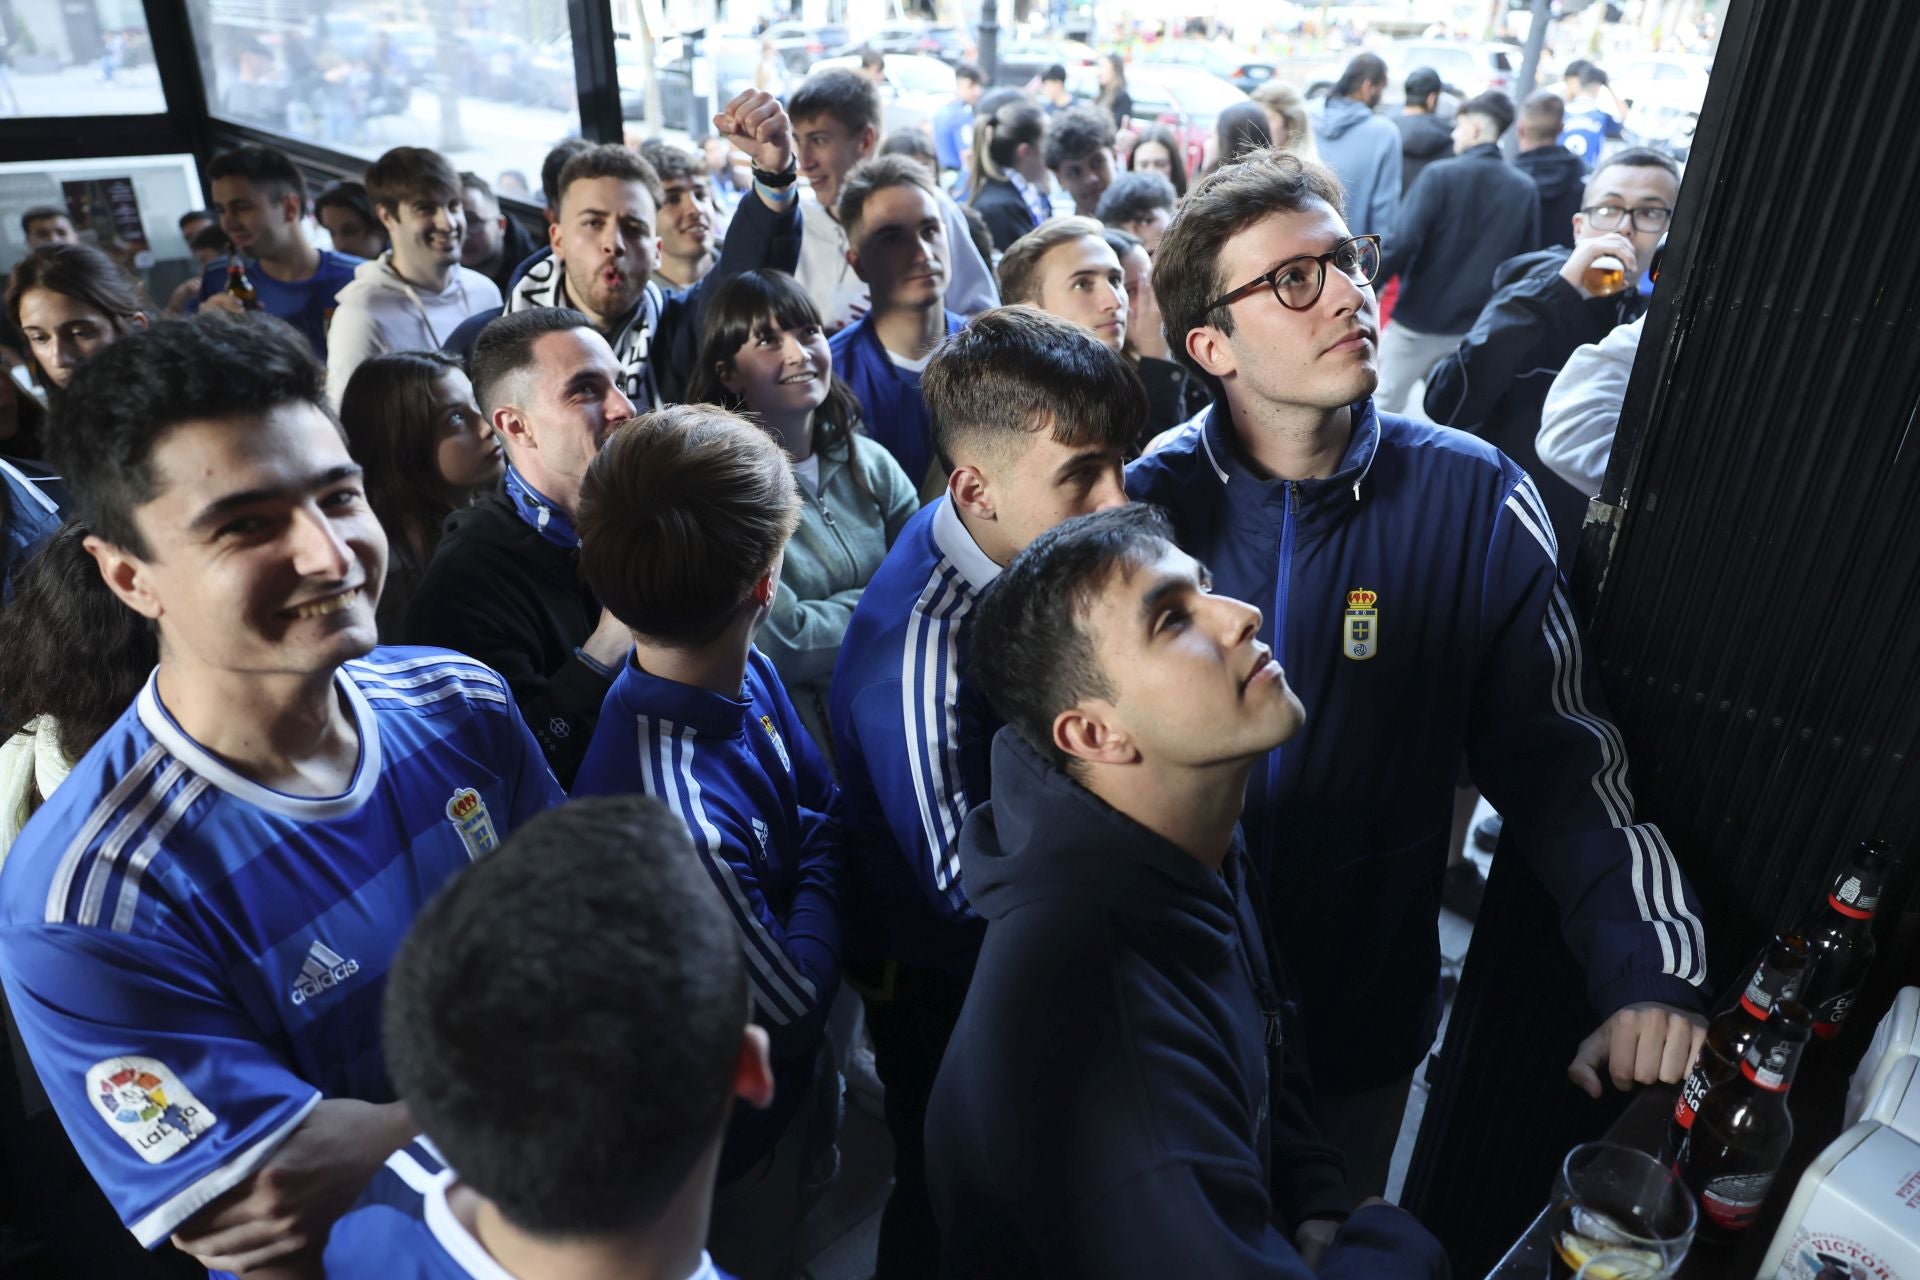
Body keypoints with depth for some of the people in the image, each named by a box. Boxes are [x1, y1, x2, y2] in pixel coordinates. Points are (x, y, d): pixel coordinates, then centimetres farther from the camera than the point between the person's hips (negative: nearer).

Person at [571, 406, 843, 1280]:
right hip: (731, 1128, -6)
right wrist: (821, 889, -12)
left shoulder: (746, 674, -18)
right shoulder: (673, 816, -42)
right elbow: (794, 1004, -26)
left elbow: (825, 814, -1)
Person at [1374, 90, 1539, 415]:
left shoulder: (1440, 176, -11)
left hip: (1418, 319, -4)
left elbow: (1403, 243, -19)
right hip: (1477, 330, 4)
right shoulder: (1525, 190, 3)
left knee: (1381, 408, 7)